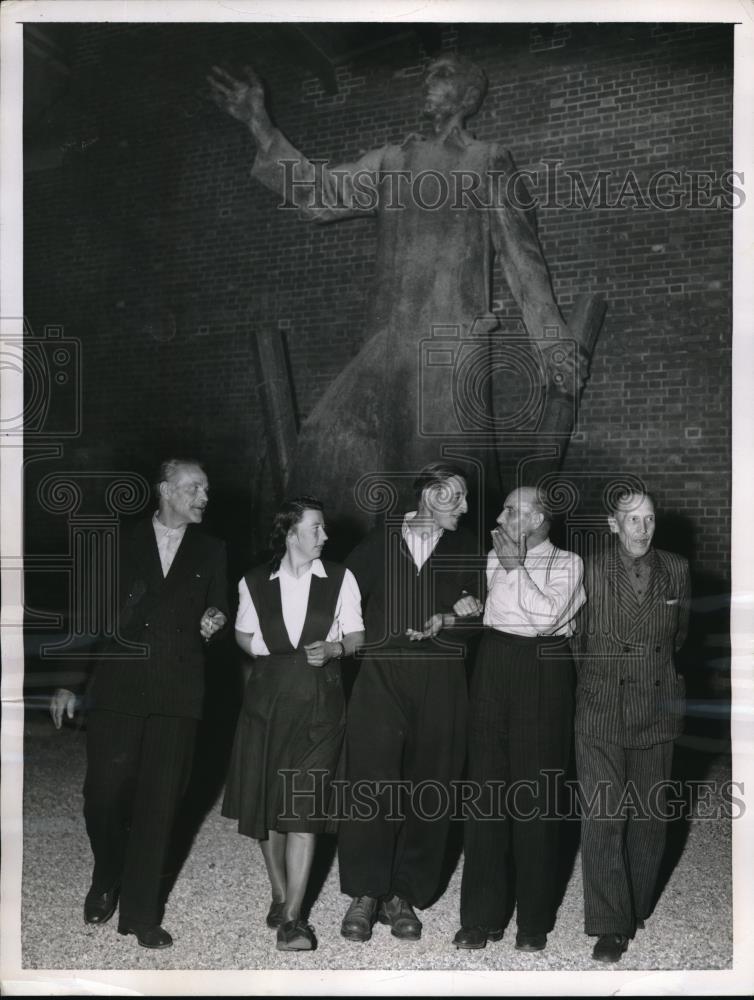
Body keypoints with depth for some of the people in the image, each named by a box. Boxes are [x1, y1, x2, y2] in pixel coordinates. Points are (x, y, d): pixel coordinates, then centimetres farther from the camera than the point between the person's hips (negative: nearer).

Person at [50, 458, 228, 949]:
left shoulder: (211, 551, 11)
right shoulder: (121, 544, 7)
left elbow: (219, 610, 15)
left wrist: (213, 622, -10)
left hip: (177, 693, 1)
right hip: (116, 687, 0)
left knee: (160, 801, 1)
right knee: (104, 794, 1)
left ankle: (140, 910, 12)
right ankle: (106, 882, 29)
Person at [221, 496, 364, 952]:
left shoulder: (340, 579, 2)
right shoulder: (255, 582, 5)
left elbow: (356, 637, 6)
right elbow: (243, 634, 17)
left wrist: (332, 648, -13)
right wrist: (266, 650, -2)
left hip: (319, 700, -2)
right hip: (267, 697, 2)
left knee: (304, 806, -7)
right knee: (266, 800, 8)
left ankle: (292, 917, -2)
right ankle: (280, 895, 28)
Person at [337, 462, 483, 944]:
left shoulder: (464, 548, 12)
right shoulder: (378, 542, 7)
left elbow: (475, 615, 8)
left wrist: (444, 623, -11)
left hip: (440, 684, 2)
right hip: (382, 676, -2)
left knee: (429, 789, 2)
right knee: (373, 781, -10)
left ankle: (403, 895, 12)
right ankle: (365, 894, -1)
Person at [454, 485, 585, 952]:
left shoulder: (567, 563, 1)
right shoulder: (493, 558, 13)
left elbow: (547, 615, -13)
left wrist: (515, 565, -10)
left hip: (543, 674, -3)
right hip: (493, 669, 4)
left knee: (535, 795, 2)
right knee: (486, 789, 4)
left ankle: (534, 921, 15)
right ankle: (483, 915, 13)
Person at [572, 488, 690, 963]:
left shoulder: (677, 570, 3)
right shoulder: (588, 571, -6)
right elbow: (572, 637, 4)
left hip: (657, 709, 3)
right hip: (601, 709, -3)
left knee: (649, 815, 11)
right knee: (603, 817, -5)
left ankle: (637, 908, 28)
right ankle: (610, 926, 4)